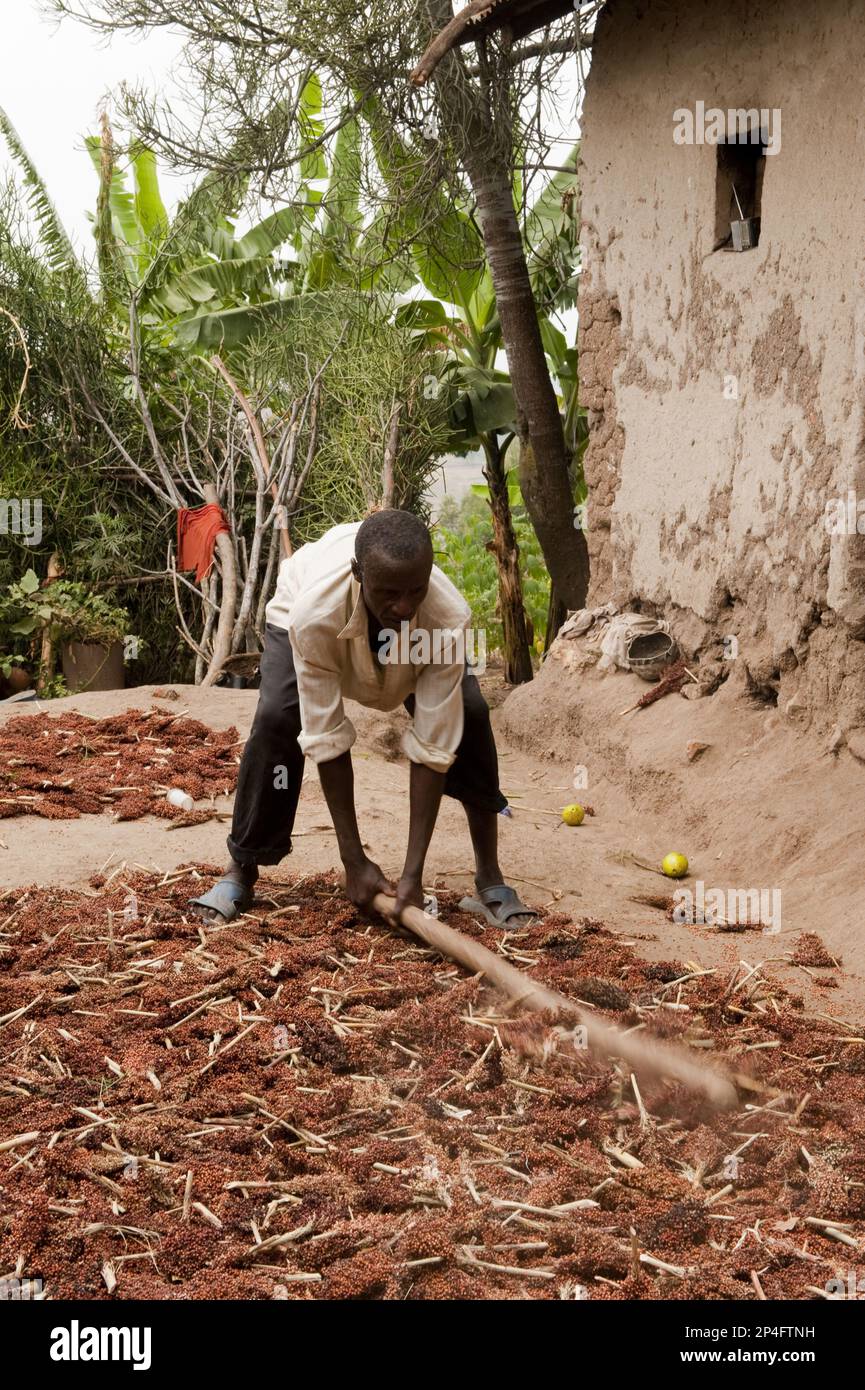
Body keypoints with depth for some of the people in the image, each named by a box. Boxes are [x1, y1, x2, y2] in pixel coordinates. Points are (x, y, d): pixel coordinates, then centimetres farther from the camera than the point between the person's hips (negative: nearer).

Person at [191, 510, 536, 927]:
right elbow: (327, 738, -36)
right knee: (275, 718, -24)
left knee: (468, 714, -20)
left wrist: (413, 874, -38)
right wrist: (354, 861, -33)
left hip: (419, 636, 1)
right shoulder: (313, 614, -44)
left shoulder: (448, 617, -42)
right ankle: (239, 873, -6)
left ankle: (489, 877, -7)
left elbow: (432, 745, -37)